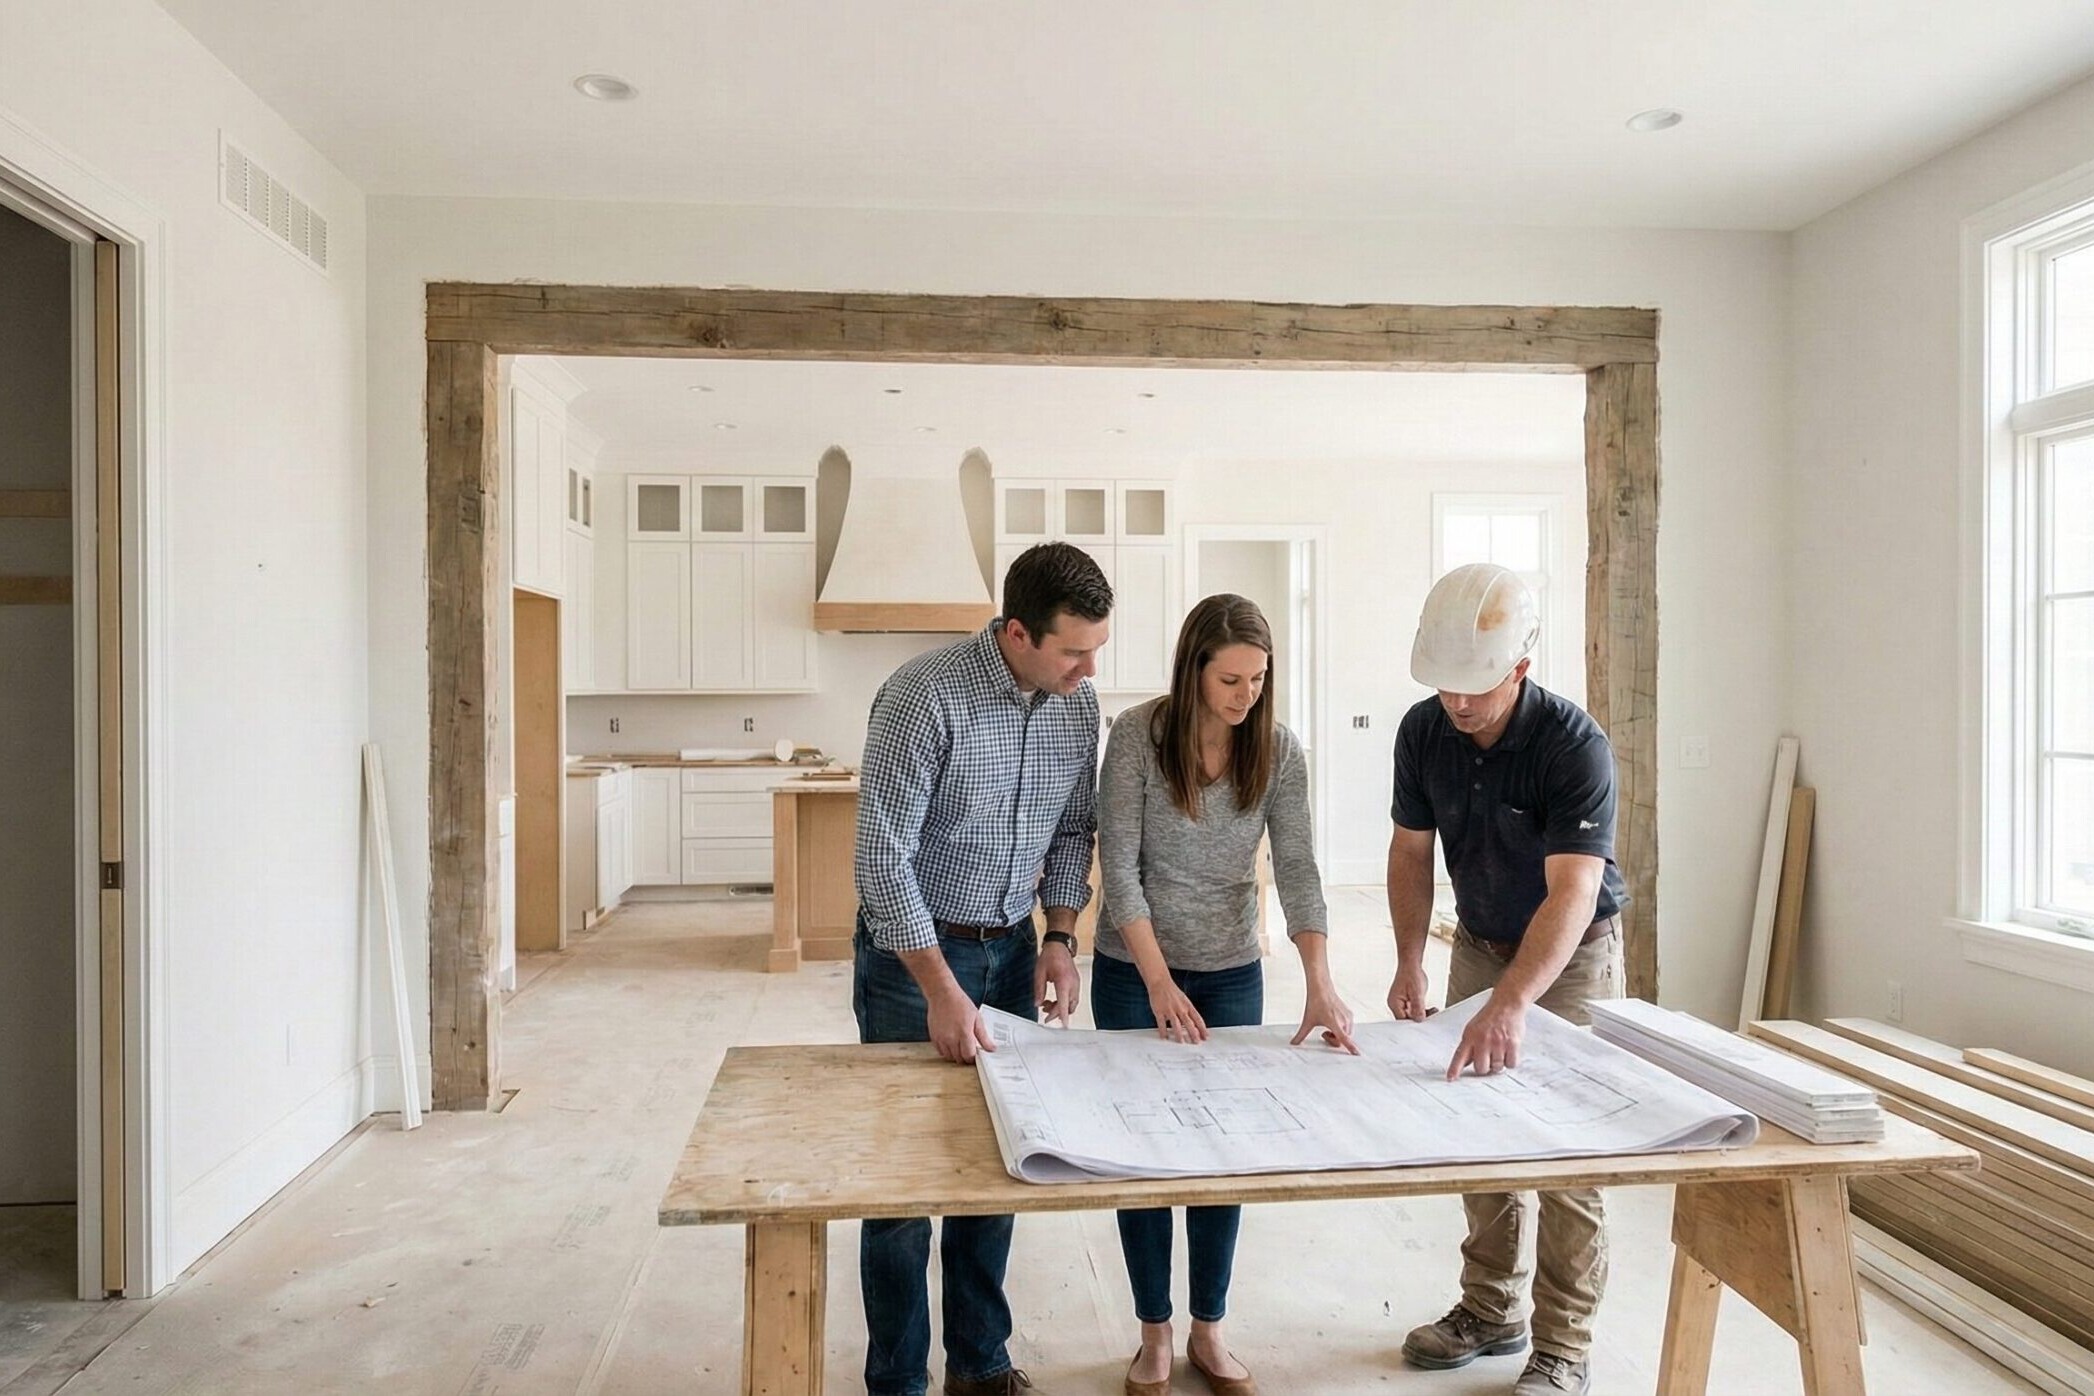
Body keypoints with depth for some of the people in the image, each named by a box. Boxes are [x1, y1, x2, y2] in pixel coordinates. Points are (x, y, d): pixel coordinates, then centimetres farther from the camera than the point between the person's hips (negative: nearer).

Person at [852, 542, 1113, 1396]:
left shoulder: (1078, 704, -3)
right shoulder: (926, 697, -23)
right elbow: (883, 857, -22)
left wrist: (1060, 939, -4)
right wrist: (940, 989, -22)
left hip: (1011, 947, 6)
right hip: (913, 948, -5)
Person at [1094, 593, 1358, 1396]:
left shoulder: (1278, 751, -7)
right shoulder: (1137, 736, -15)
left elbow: (1297, 869, -11)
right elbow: (1119, 866, -16)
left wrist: (1321, 986, -22)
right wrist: (1160, 982, -23)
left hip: (1232, 974, 2)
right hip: (1135, 973, -2)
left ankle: (1208, 1330, 28)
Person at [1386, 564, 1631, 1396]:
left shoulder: (1574, 746, -29)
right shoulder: (1423, 731, -14)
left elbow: (1572, 893, -37)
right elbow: (1411, 849, -3)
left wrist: (1512, 1002, -50)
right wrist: (1410, 964, -14)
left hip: (1571, 953, -5)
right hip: (1478, 943, 5)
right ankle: (1492, 1311, 29)